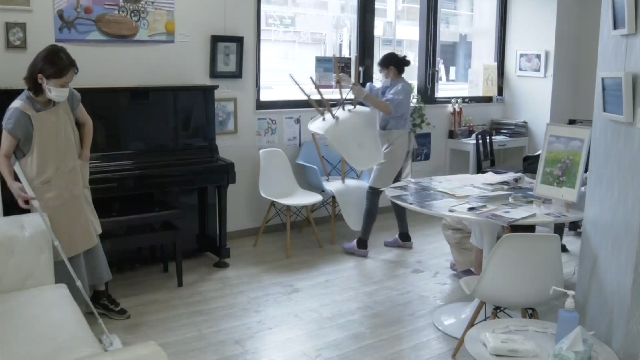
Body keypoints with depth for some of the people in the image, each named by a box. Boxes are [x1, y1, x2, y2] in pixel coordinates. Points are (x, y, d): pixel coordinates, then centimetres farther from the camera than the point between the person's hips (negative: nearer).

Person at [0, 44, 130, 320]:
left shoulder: (68, 99, -8)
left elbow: (86, 123, 12)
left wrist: (84, 157, 5)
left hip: (74, 185, 6)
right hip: (46, 194, -6)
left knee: (89, 239, 15)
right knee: (62, 250, 3)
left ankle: (100, 296, 31)